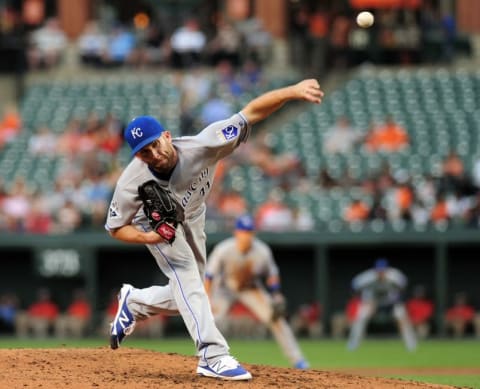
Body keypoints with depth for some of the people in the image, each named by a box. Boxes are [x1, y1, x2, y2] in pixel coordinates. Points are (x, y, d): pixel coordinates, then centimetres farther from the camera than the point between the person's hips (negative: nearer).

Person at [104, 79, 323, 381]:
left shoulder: (200, 148, -40)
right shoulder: (132, 183, -37)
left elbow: (252, 112, -45)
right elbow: (116, 228, -21)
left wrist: (293, 91, -59)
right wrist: (149, 237, -41)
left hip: (191, 217, 3)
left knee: (185, 298, 9)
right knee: (186, 271, -26)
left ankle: (133, 302, 38)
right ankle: (213, 356, -30)